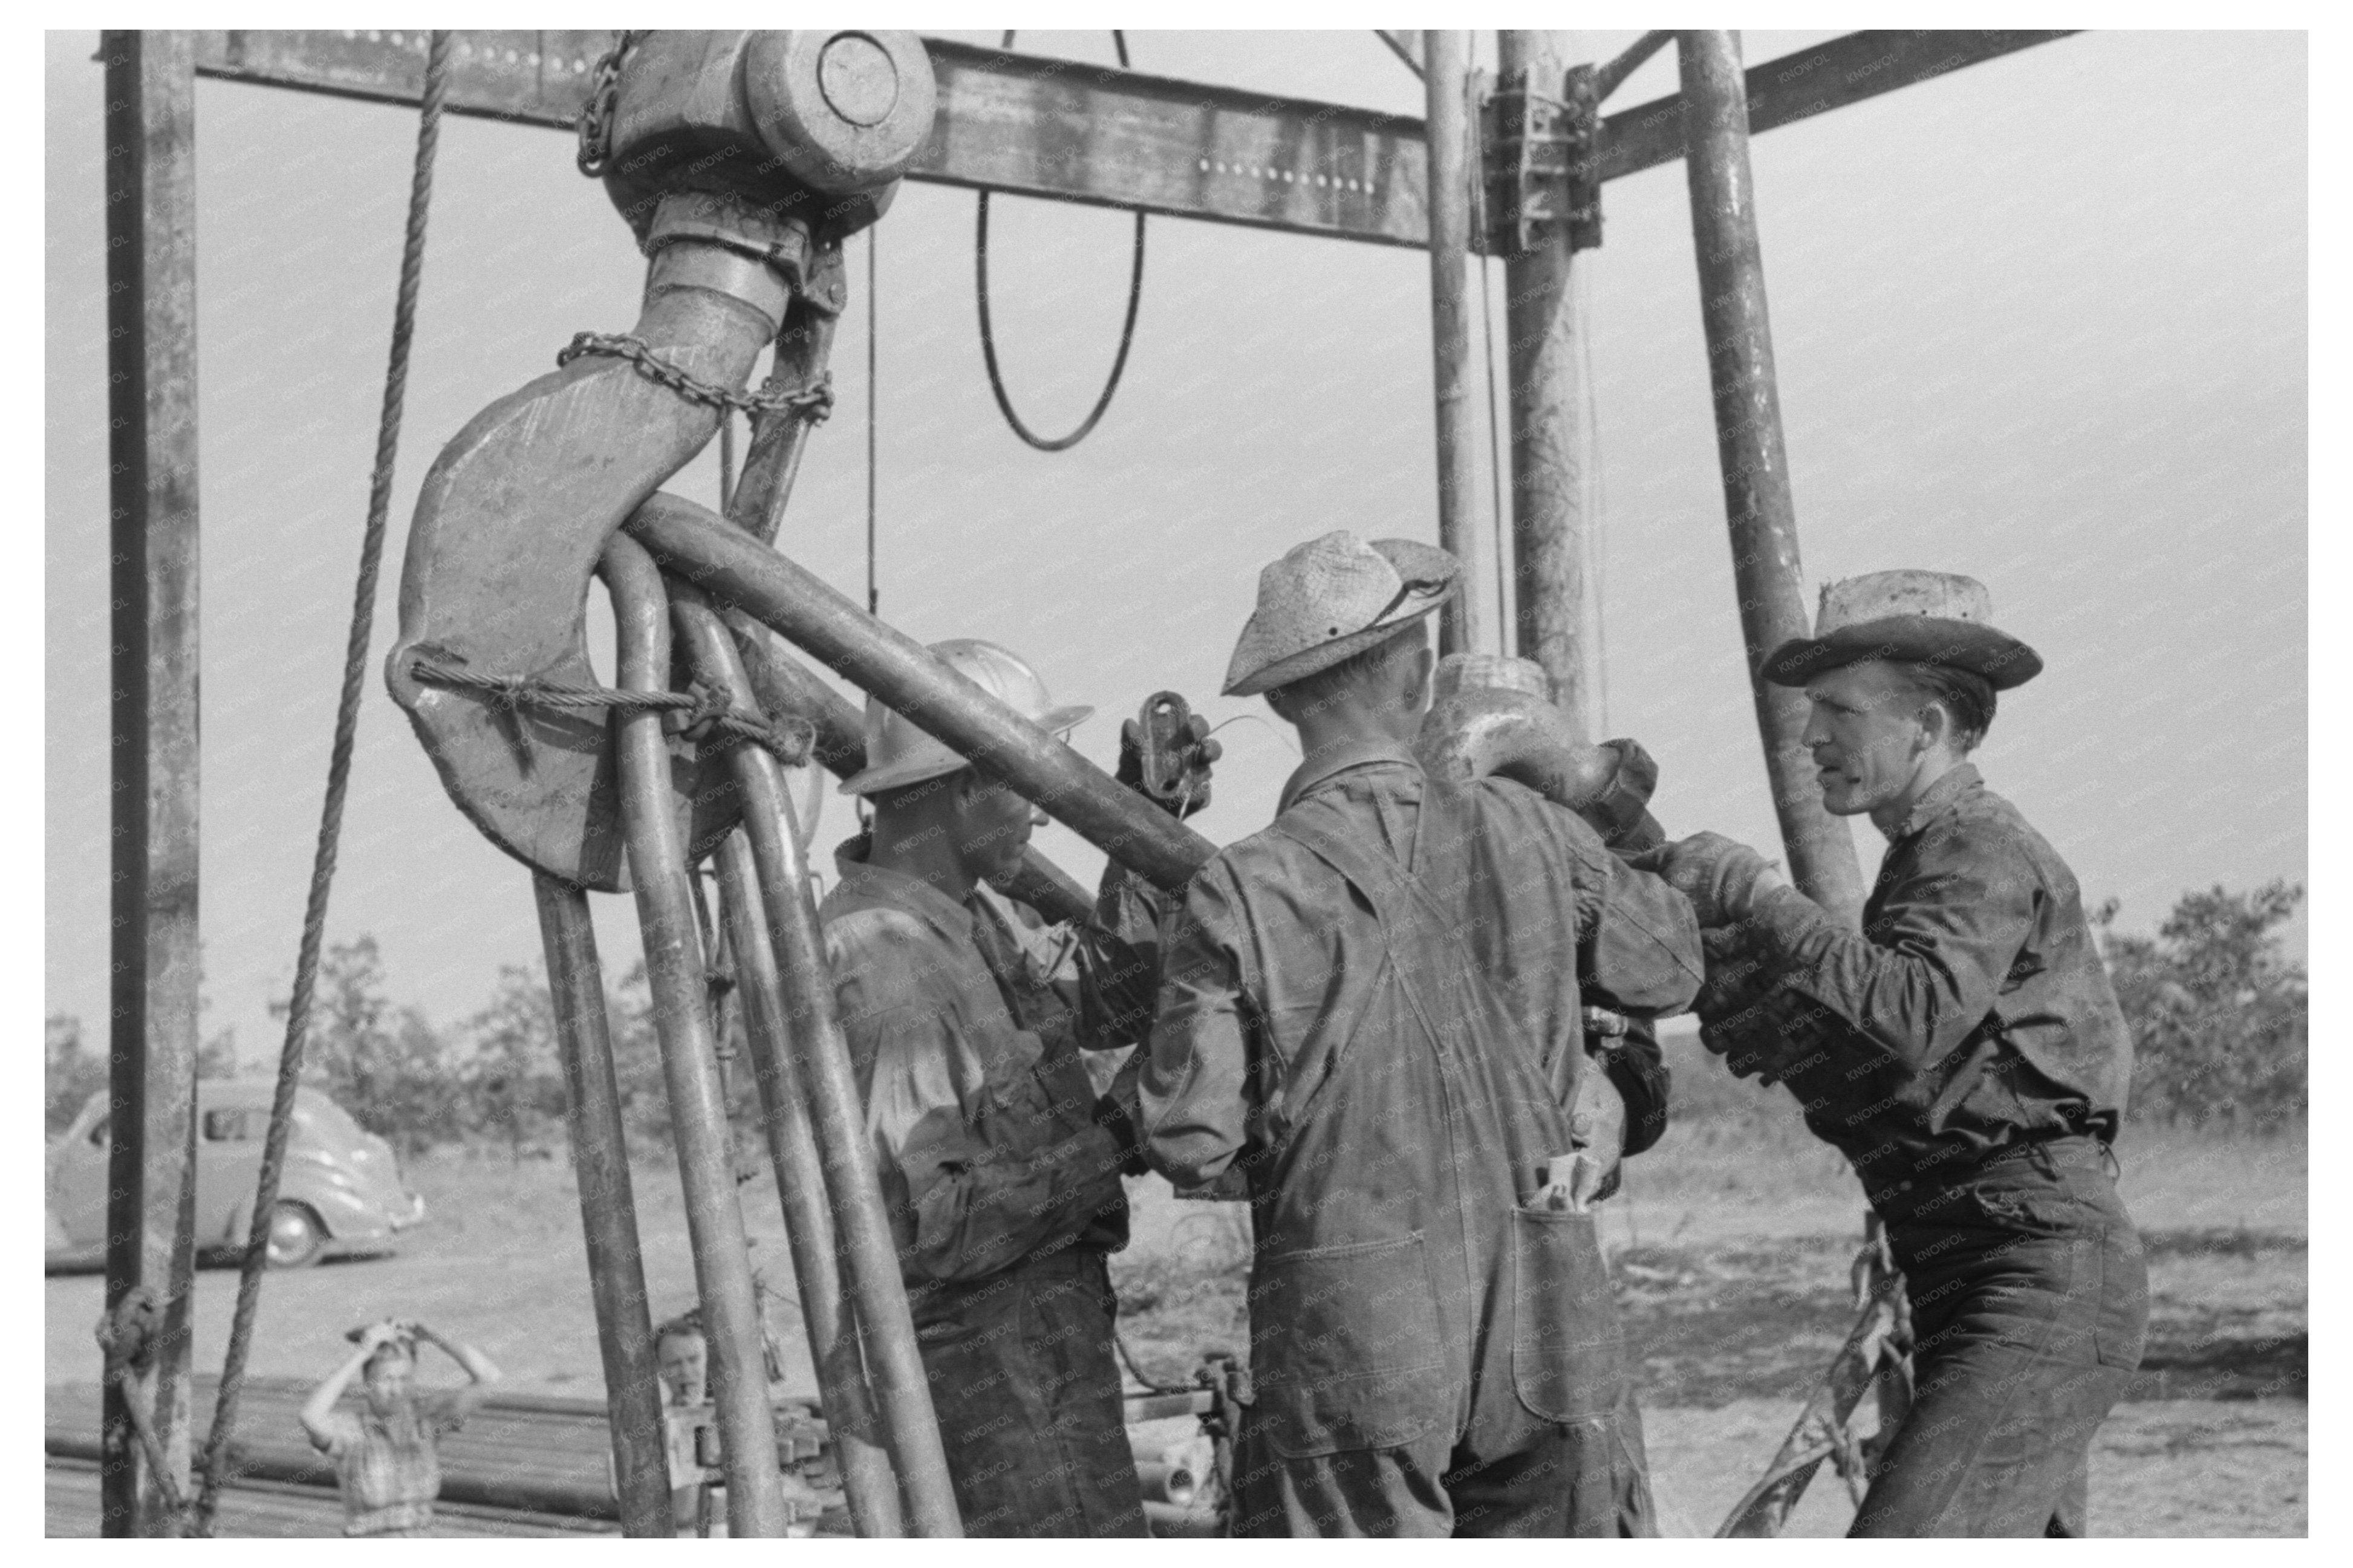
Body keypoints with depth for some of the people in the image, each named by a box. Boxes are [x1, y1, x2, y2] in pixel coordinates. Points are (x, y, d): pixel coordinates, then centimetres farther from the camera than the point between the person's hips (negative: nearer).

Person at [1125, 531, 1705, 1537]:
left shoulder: (1243, 894, -11)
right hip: (1548, 1315, 3)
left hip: (1347, 1339, -3)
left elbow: (1188, 1142, -9)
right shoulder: (1524, 836, -2)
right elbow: (1671, 965, 14)